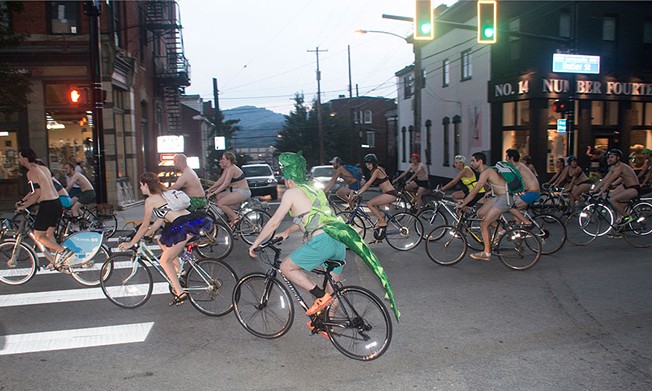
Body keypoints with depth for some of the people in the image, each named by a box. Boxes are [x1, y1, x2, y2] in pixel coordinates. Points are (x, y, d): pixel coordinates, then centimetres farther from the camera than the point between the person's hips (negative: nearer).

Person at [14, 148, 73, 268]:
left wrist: (23, 206, -8)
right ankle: (56, 261, 20)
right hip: (57, 203, 9)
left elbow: (37, 193, -17)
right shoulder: (43, 168, 16)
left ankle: (63, 250, -12)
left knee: (38, 236, 2)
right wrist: (22, 200, 31)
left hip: (47, 205, -9)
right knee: (49, 234, 19)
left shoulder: (31, 172, -11)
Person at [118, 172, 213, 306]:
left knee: (164, 261, 4)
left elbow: (145, 226, 5)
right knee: (162, 242, 28)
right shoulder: (163, 194, 27)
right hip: (193, 220, 9)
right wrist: (144, 234, 34)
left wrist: (131, 243, 16)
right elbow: (160, 221, 29)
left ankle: (180, 293, 1)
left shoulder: (150, 200, 2)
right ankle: (179, 270, 23)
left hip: (185, 226, -9)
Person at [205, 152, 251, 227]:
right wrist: (209, 189, 6)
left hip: (242, 192, -10)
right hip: (236, 191, 10)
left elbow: (225, 184, -23)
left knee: (220, 203, -17)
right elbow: (220, 181, 12)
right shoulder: (226, 169, 13)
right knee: (218, 196, 6)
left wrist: (213, 193, -24)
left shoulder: (231, 168, -17)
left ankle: (235, 218, -4)